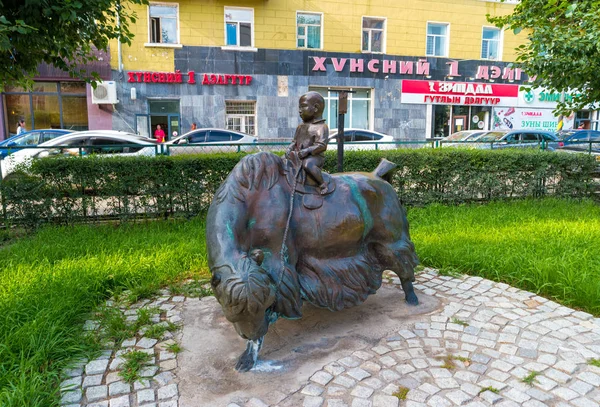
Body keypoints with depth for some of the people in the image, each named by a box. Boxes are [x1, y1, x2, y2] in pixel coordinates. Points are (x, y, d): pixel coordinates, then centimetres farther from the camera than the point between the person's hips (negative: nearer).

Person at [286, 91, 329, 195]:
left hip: (315, 156, -9)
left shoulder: (321, 127, -7)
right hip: (299, 155, 9)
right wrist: (290, 148, 0)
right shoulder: (300, 127, 18)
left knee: (307, 164, -40)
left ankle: (322, 184, -27)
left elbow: (322, 145, -17)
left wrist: (308, 150, -27)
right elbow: (295, 141, 22)